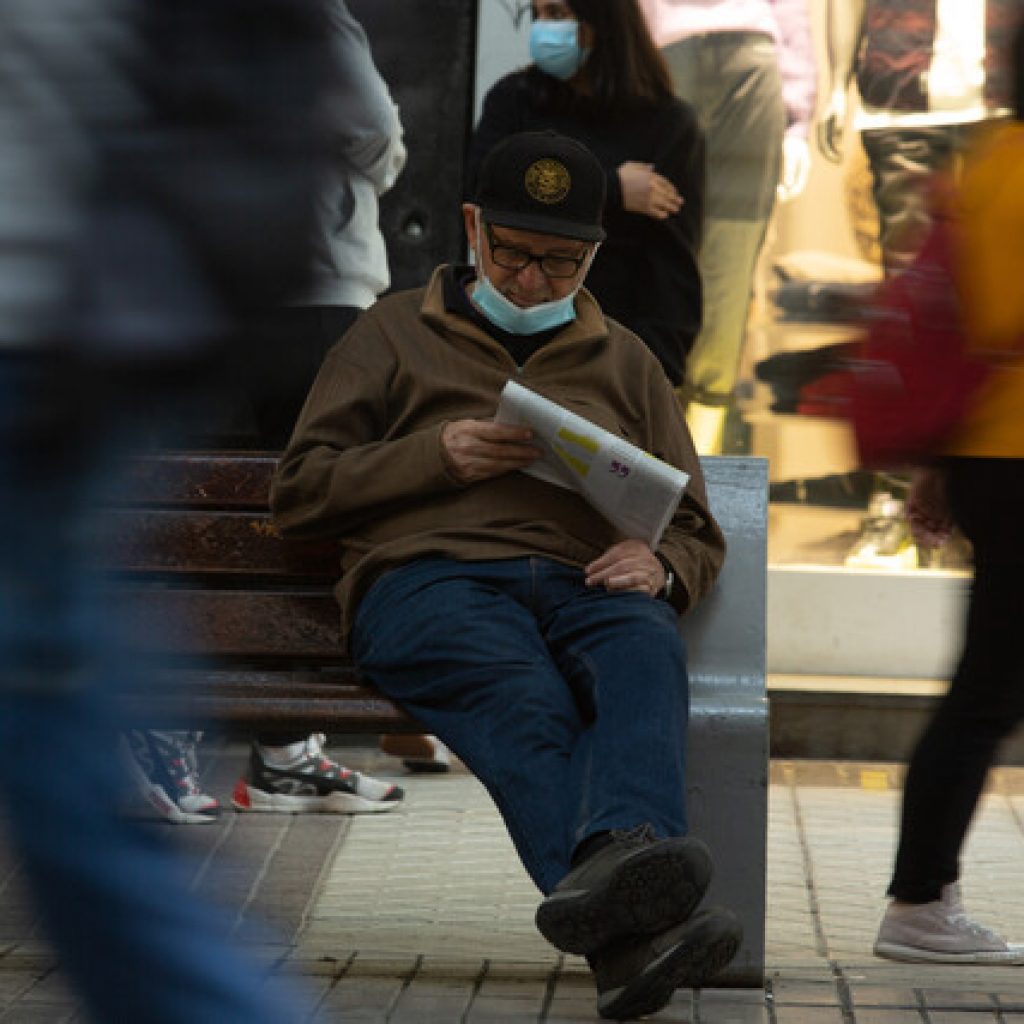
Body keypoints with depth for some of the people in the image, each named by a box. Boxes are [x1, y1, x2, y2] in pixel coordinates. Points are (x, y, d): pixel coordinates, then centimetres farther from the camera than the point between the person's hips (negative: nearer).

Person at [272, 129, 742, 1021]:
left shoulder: (625, 361, 31)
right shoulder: (398, 334, 25)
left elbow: (697, 534, 29)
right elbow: (298, 494, 18)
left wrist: (658, 568, 2)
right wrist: (437, 455, 1)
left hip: (584, 580, 2)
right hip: (428, 574, -2)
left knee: (644, 654, -37)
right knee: (526, 699, -38)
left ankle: (616, 863, -67)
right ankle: (629, 933, -66)